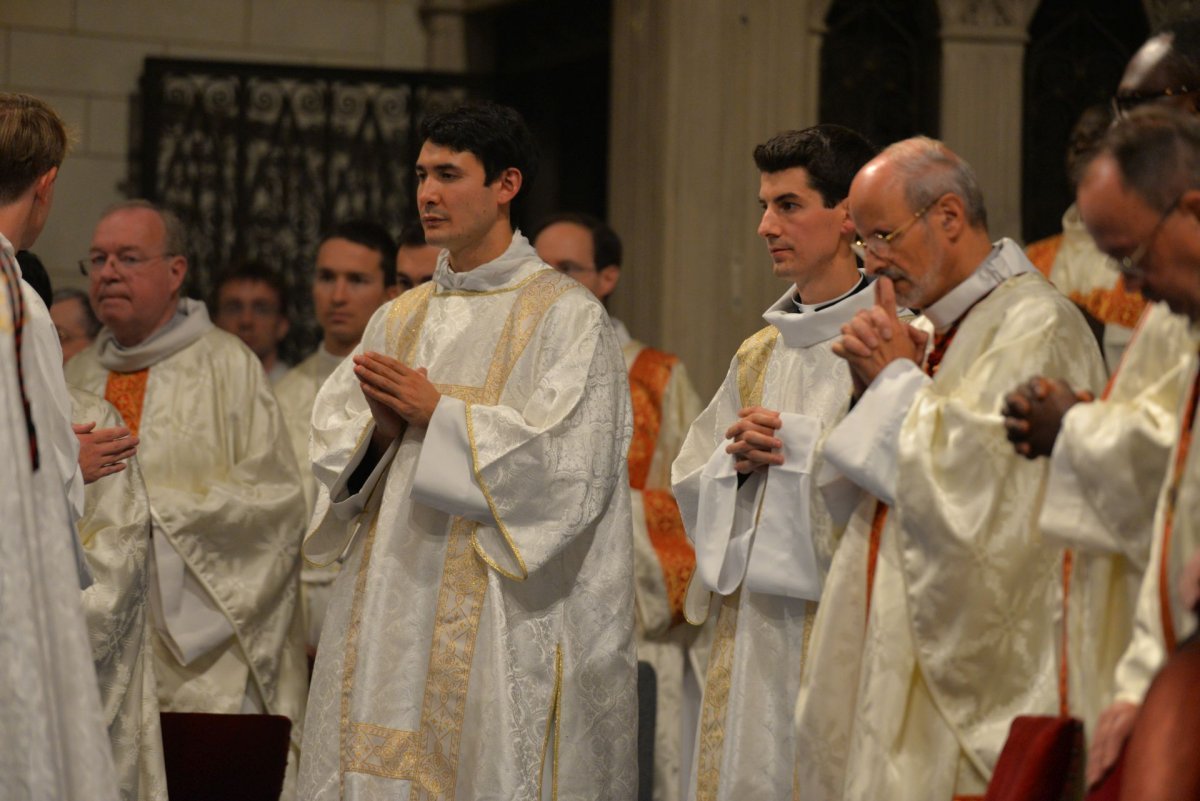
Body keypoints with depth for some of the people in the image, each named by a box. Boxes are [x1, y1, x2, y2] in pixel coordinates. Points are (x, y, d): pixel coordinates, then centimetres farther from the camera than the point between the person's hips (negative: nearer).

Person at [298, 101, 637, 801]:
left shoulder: (567, 315, -3)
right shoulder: (399, 318, 16)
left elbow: (571, 465, -14)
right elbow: (332, 446, 13)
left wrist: (438, 414, -13)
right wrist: (381, 428, -9)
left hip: (500, 615, -6)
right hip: (392, 605, 6)